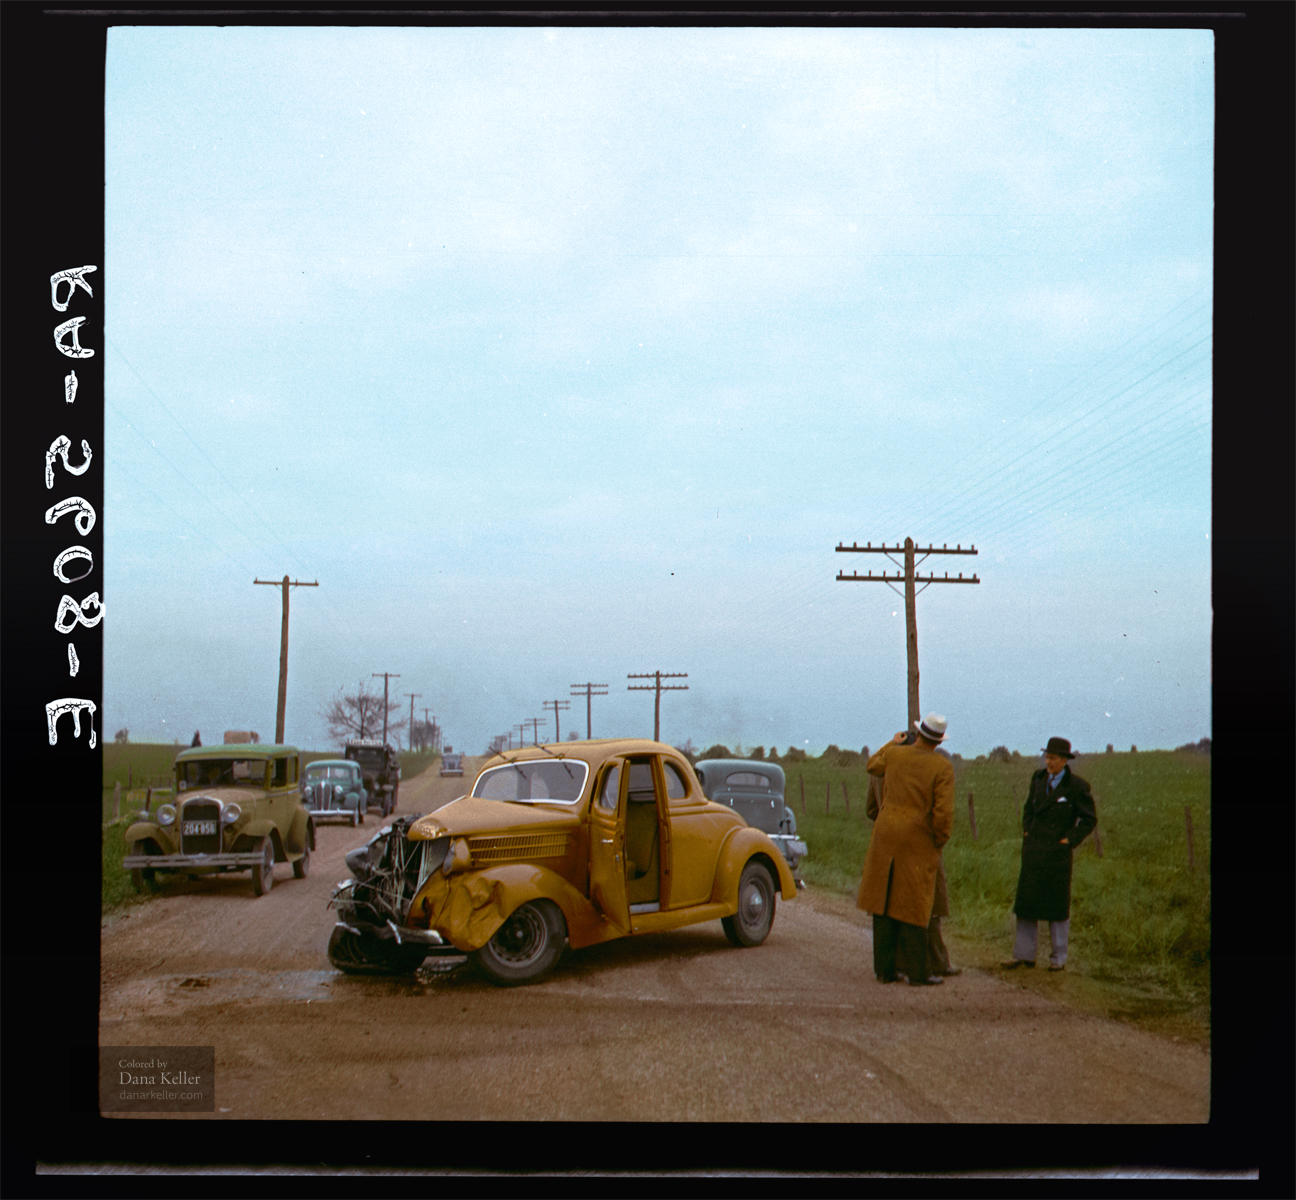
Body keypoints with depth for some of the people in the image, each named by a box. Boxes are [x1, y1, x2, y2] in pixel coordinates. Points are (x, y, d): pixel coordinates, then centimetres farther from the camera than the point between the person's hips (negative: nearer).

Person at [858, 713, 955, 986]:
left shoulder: (894, 755, 1)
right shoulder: (943, 767, -10)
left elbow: (872, 766, 25)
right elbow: (943, 813, -16)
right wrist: (939, 841, 1)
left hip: (886, 837, 3)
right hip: (919, 842, -3)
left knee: (884, 904, 8)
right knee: (913, 908, 2)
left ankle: (885, 969, 11)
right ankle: (917, 972, 6)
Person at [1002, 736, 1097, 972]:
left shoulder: (1076, 786, -5)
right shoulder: (1038, 778, 9)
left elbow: (1089, 820, -1)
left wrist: (1069, 840, -8)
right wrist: (1026, 831, 10)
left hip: (1058, 853, -4)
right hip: (1033, 850, 5)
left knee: (1058, 906, 2)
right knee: (1026, 902, 3)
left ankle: (1058, 958, 12)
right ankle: (1024, 955, 9)